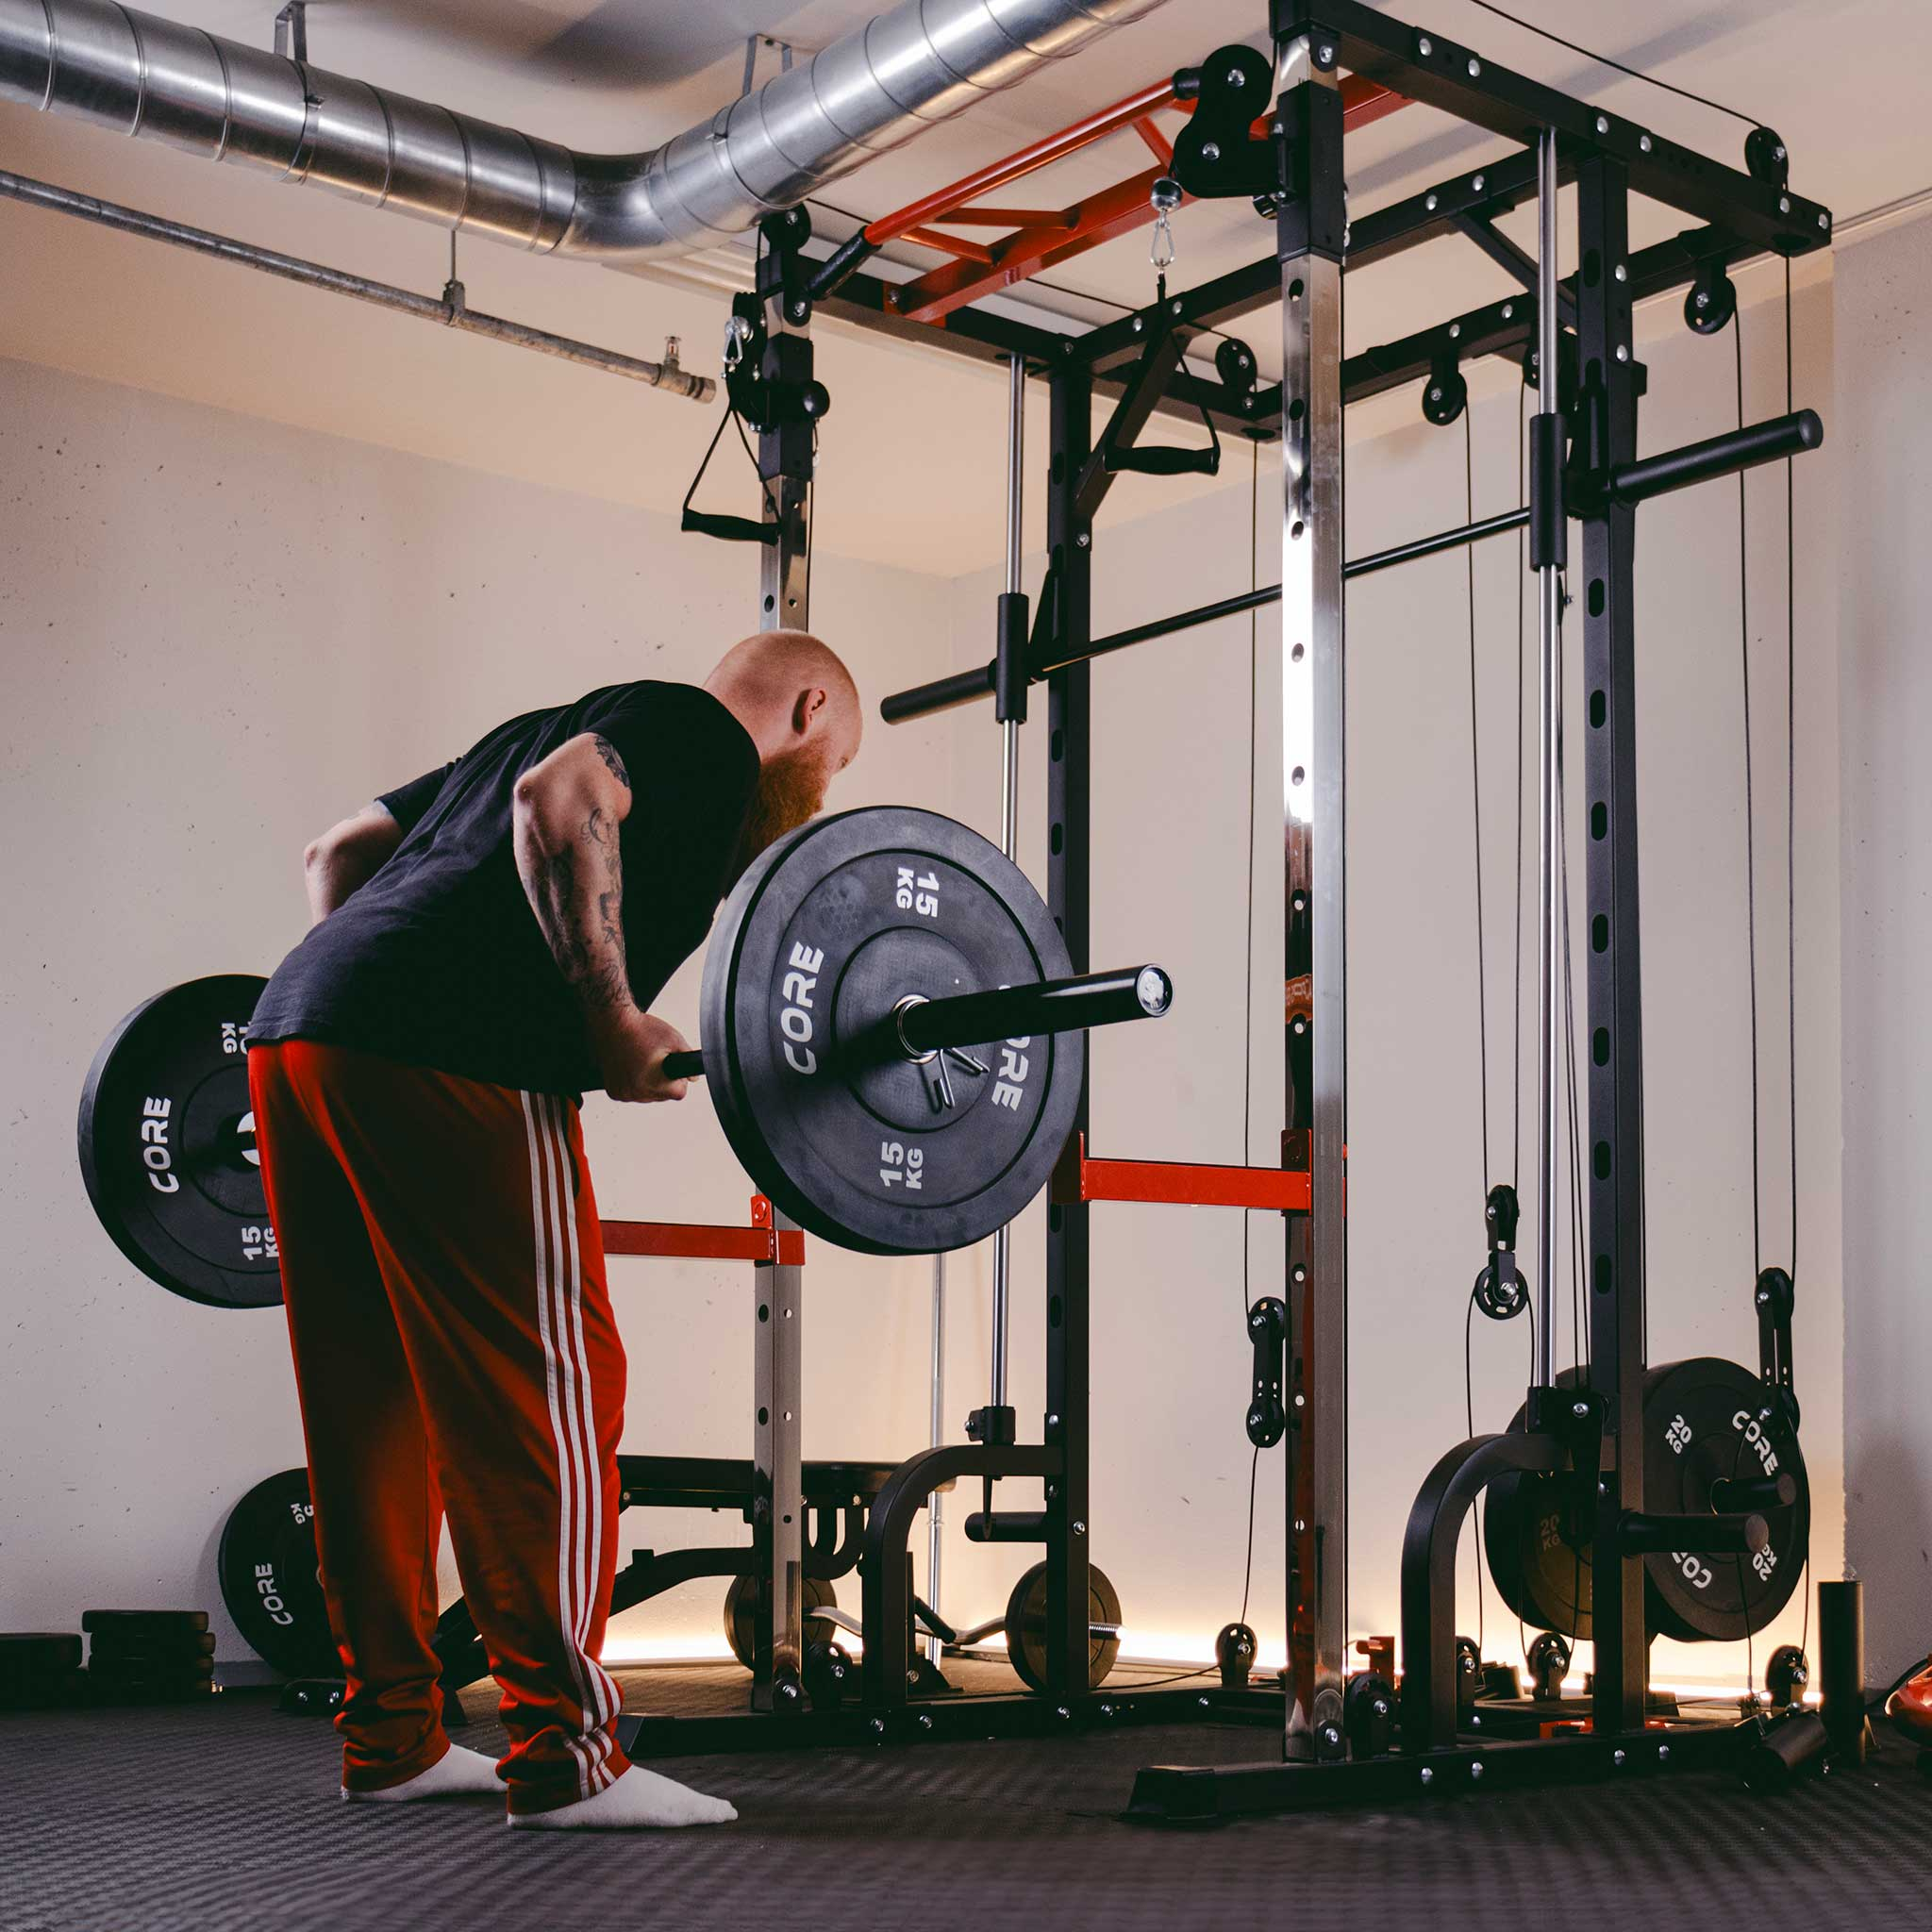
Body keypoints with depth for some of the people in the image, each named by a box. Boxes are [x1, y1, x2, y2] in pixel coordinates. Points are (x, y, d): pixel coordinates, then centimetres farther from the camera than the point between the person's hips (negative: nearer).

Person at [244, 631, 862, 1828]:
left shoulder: (540, 725, 32)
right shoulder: (704, 735, 6)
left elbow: (340, 853, 31)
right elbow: (559, 803, -16)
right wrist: (614, 1017, -14)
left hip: (299, 1027, 9)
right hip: (449, 1067, -9)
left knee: (377, 1414, 13)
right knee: (545, 1399, -4)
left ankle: (392, 1738, 20)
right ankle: (563, 1758, -2)